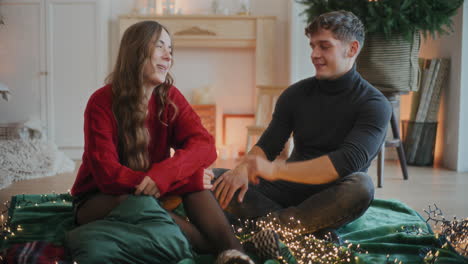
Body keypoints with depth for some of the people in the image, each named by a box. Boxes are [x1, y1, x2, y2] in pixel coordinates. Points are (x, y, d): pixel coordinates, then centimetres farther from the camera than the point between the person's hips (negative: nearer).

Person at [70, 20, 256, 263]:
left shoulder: (169, 97, -6)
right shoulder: (102, 103, -18)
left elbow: (204, 145, -20)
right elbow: (108, 174, -24)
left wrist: (163, 174, -38)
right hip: (99, 200, -4)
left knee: (192, 171, -23)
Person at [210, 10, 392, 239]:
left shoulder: (374, 104, -10)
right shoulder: (296, 94, 5)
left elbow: (348, 161, -25)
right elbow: (267, 145, 3)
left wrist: (275, 169, -32)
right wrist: (244, 168, -21)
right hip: (289, 189, 5)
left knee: (361, 186, -37)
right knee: (213, 179, -14)